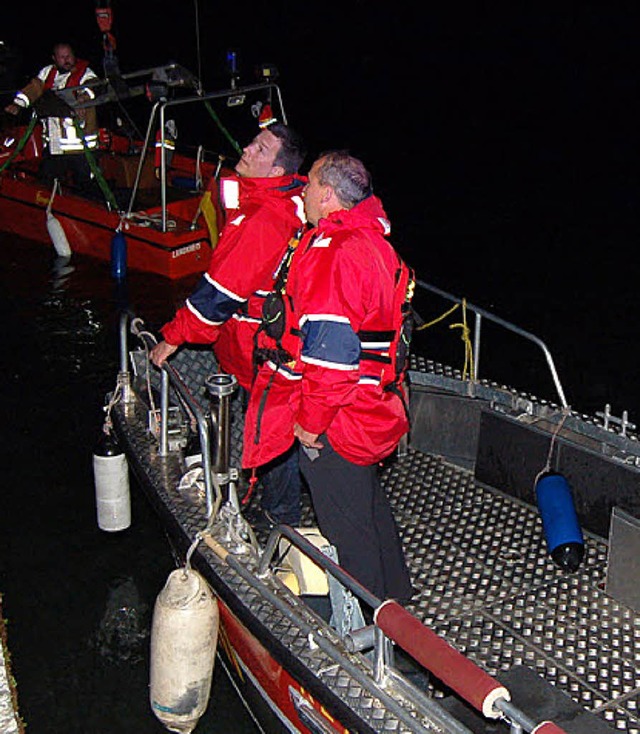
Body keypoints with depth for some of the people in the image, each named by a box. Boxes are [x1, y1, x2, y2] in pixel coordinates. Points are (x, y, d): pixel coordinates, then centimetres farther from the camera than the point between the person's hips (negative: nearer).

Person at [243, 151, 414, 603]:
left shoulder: (331, 252, -24)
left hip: (334, 425, -10)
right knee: (370, 504, 26)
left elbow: (329, 349, -28)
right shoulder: (374, 241, 7)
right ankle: (395, 593, 44)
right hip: (371, 409, 10)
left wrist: (311, 420, -18)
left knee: (346, 523, 7)